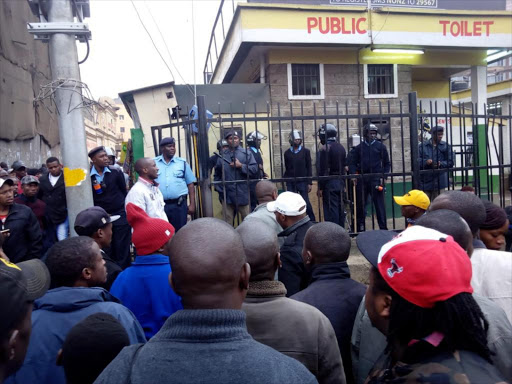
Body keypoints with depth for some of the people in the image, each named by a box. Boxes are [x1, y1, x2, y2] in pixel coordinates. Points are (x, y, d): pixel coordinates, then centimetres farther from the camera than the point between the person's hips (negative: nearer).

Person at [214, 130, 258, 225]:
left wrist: (241, 166, -13)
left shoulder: (247, 153, 2)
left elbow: (254, 170, -6)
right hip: (227, 195, 2)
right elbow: (217, 175, 12)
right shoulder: (222, 155, 9)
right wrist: (219, 189, 3)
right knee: (227, 223, 9)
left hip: (243, 194, -2)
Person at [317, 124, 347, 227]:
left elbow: (322, 170, -16)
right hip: (340, 182, 8)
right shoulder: (341, 147, 11)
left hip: (329, 183, -8)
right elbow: (343, 167, 15)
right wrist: (343, 184, 20)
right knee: (340, 208, 13)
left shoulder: (324, 149, -14)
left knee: (331, 210, -4)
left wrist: (320, 187, -12)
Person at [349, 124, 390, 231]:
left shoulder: (380, 146, 6)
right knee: (361, 205, 7)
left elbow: (387, 163, 8)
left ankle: (383, 228, 5)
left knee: (380, 204, -2)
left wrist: (383, 176, -5)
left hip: (376, 179, -2)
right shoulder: (359, 148, 9)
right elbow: (352, 163, 9)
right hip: (362, 180, 2)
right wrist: (354, 175, -7)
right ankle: (360, 229, 18)